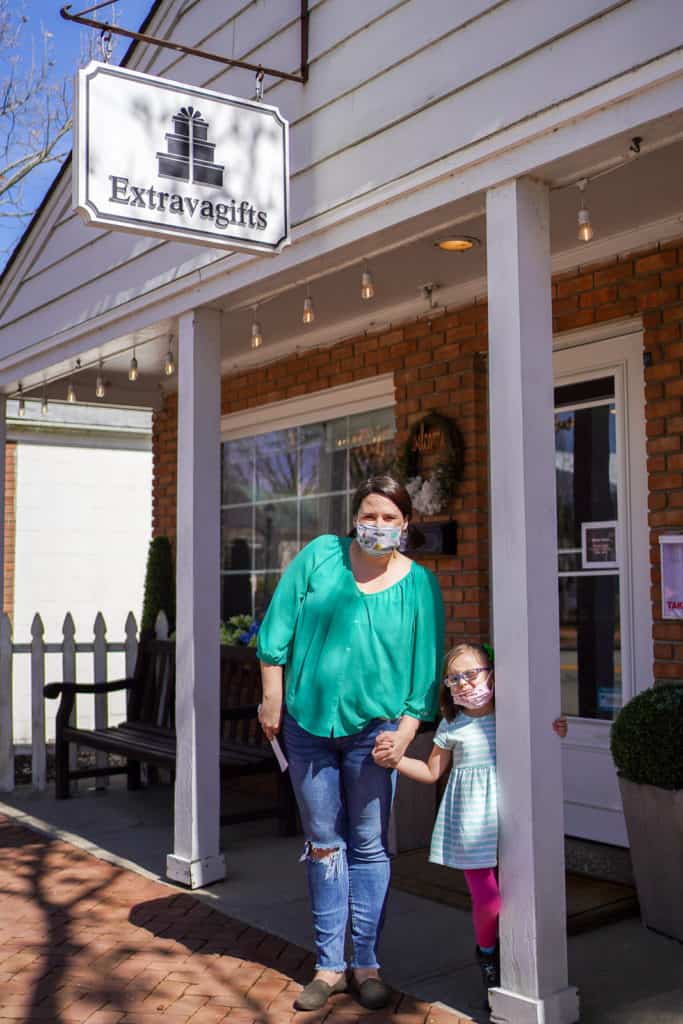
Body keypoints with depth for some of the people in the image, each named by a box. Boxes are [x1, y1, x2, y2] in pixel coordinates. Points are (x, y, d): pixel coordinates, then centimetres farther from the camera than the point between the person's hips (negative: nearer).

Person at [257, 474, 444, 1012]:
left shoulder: (420, 584, -3)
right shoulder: (321, 556, -2)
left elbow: (426, 666, -2)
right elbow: (278, 629, 0)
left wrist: (405, 731, -10)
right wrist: (273, 700, -1)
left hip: (372, 730, -1)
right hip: (308, 725, 1)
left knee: (369, 847, 7)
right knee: (324, 845, 10)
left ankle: (367, 965, 20)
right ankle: (329, 965, 21)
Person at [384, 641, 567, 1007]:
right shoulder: (452, 726, 5)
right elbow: (431, 771, 15)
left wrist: (555, 736, -3)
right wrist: (394, 758, 4)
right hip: (472, 826, 0)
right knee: (487, 902, -5)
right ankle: (487, 954, 27)